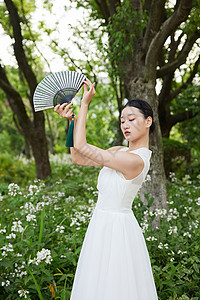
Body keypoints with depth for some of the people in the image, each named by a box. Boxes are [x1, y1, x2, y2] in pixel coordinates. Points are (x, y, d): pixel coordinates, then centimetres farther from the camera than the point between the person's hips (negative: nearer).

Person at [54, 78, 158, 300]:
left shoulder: (135, 160, -23)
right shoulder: (121, 151, 5)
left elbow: (81, 147, -21)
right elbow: (78, 159, 5)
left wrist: (85, 103, -16)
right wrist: (72, 120, -2)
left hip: (115, 228, -9)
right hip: (104, 223, 9)